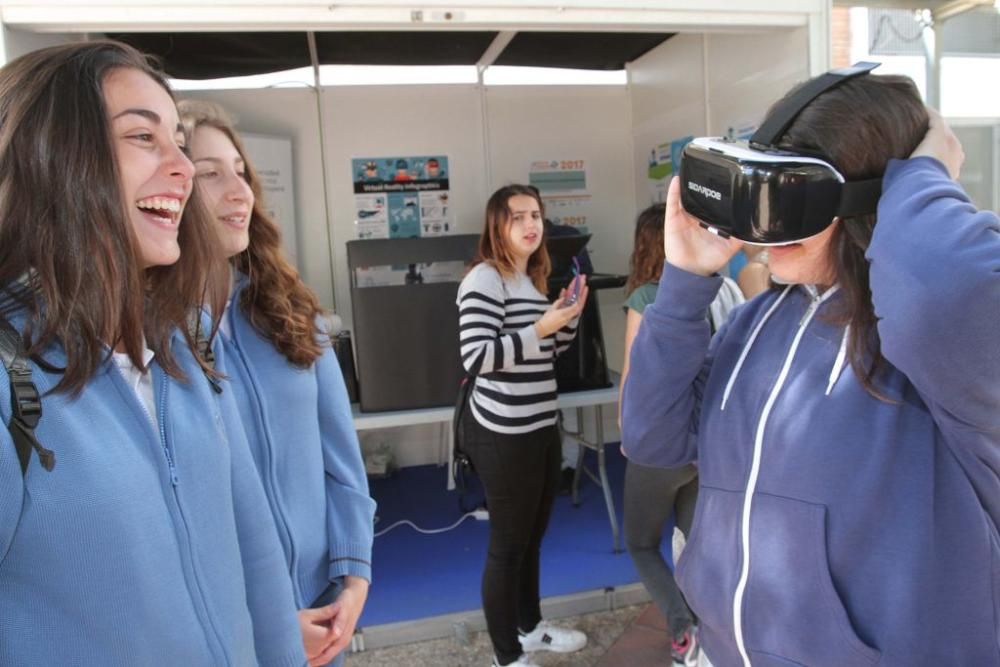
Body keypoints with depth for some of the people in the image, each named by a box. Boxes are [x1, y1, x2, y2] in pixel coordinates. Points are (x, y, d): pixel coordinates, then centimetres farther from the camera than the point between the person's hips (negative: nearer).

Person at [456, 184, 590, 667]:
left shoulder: (530, 278, 13)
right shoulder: (484, 279, -15)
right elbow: (476, 357, -25)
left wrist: (569, 315, 3)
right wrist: (539, 328, -26)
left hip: (540, 428, 9)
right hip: (504, 435, -9)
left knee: (532, 538, 21)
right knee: (507, 545, 4)